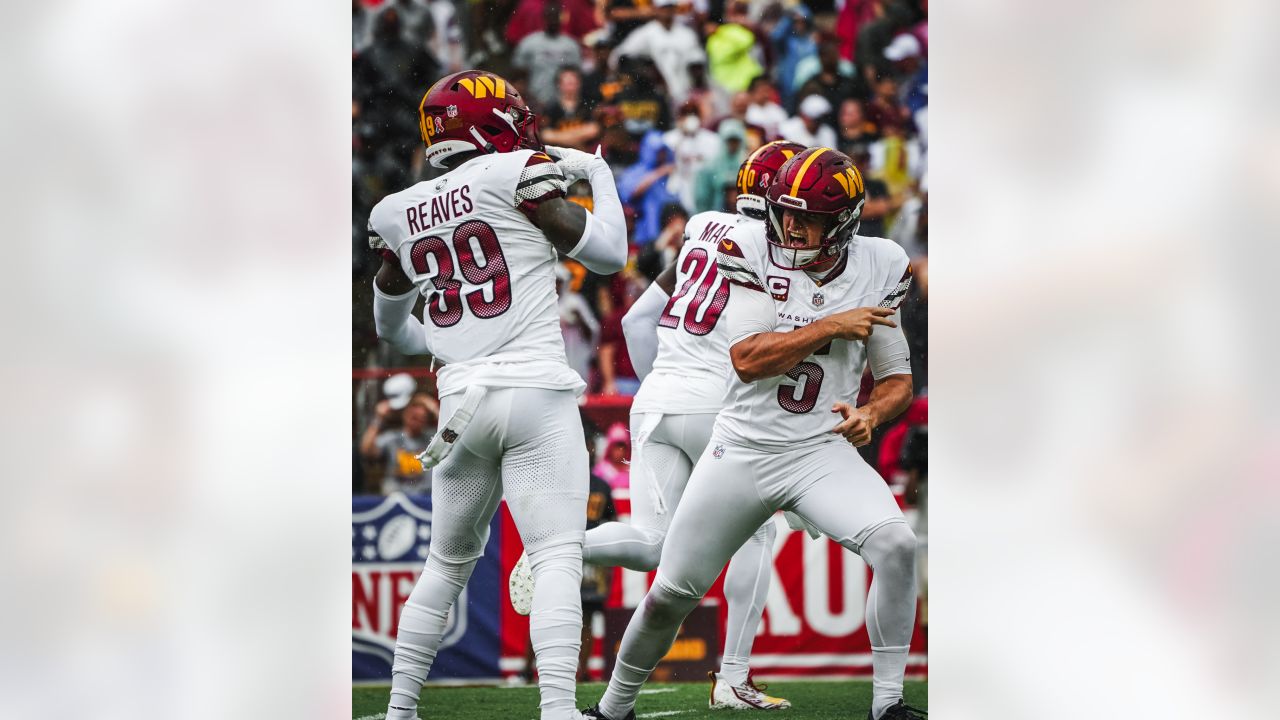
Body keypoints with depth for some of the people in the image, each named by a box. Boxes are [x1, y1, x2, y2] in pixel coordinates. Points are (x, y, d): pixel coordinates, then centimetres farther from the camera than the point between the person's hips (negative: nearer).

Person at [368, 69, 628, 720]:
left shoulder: (398, 213, 14)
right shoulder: (517, 173, -3)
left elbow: (391, 327, 27)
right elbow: (607, 254, -1)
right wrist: (597, 173, 14)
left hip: (462, 399, 5)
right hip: (536, 394, -5)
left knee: (447, 563, 19)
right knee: (557, 560, -8)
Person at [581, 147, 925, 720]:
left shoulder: (876, 270, -2)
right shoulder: (753, 252, -7)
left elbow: (898, 379, 6)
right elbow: (748, 358, -17)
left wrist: (871, 414, -16)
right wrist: (832, 327, -19)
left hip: (822, 453, 0)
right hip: (743, 451, 0)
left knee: (896, 545, -26)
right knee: (669, 595, 6)